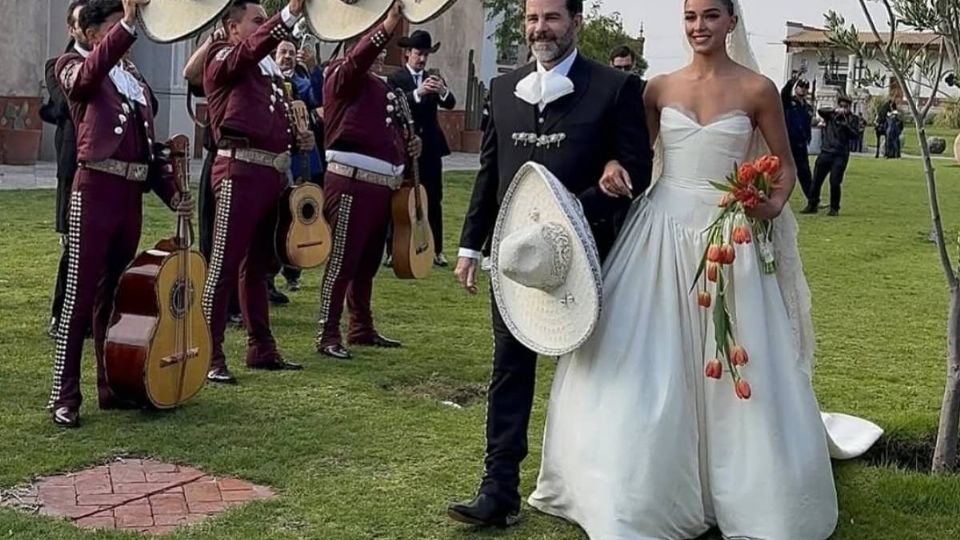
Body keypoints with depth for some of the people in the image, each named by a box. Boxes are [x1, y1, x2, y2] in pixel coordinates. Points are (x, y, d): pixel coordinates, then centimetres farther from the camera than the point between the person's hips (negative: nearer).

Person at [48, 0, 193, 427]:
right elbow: (90, 73, -25)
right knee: (81, 294, -6)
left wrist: (171, 193, 12)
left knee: (115, 294, 12)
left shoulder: (133, 76, 20)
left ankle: (111, 386, 20)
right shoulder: (72, 65, 2)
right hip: (95, 189, -6)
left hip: (132, 193, 6)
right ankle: (64, 397, 0)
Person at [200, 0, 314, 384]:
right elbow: (253, 47, -25)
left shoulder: (270, 69, 22)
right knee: (225, 264, -8)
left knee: (258, 264, 14)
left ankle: (261, 348, 22)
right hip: (240, 170, -8)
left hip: (273, 172, 8)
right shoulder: (223, 58, -2)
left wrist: (298, 139, 9)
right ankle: (210, 355, -5)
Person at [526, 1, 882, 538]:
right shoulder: (661, 88, 6)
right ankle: (649, 489, 20)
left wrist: (774, 207, -13)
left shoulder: (757, 90, -1)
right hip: (663, 231, 2)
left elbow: (786, 165, 6)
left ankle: (745, 494, 21)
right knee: (649, 363, 3)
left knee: (733, 364, 3)